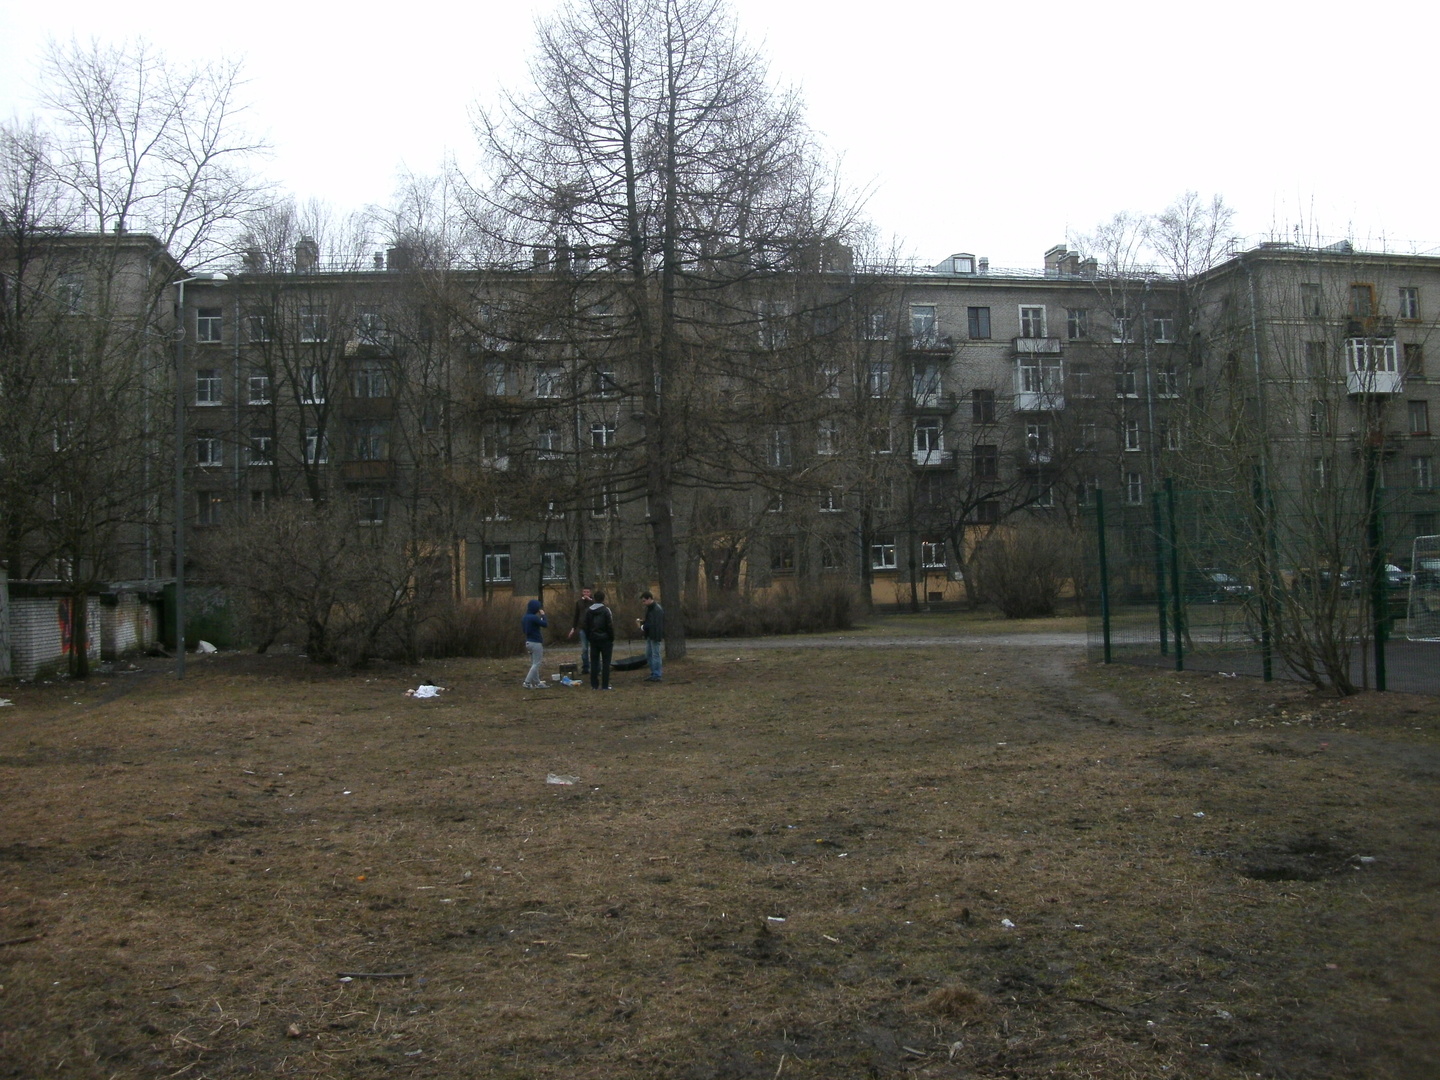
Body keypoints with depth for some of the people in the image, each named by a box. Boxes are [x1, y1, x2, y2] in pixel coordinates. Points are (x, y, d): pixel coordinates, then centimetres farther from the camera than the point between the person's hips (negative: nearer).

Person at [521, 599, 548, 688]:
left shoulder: (524, 617, 6)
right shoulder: (534, 618, -20)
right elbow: (545, 624, -17)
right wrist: (543, 615, -3)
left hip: (529, 642, 9)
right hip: (536, 643, -9)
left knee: (534, 663, 15)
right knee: (536, 664, -3)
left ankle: (537, 682, 19)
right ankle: (527, 682, -7)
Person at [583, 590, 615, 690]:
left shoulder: (588, 611, 5)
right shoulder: (606, 610, -12)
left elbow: (586, 626, 8)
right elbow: (610, 626, -12)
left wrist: (588, 638, 13)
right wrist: (612, 638, -3)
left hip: (593, 639, 4)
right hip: (605, 639, -4)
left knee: (594, 662, 9)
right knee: (606, 663, 1)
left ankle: (594, 685, 9)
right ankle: (605, 685, -1)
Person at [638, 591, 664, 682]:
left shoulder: (657, 609, -17)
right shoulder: (649, 608, 14)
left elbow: (655, 624, -23)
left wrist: (644, 627, -16)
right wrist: (642, 621, 4)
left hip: (655, 636, -10)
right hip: (649, 635, 10)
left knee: (655, 655, -4)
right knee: (648, 655, 14)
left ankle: (657, 675, 2)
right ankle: (653, 673, 22)